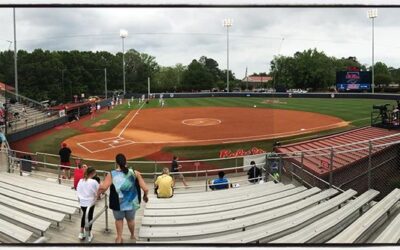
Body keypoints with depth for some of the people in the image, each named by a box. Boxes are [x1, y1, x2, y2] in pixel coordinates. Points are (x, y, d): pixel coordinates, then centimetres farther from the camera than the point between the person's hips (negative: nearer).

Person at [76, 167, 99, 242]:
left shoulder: (81, 181, -4)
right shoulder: (94, 182, -18)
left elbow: (78, 191, 3)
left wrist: (80, 198, 15)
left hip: (82, 202, 5)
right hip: (90, 203, -4)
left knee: (84, 215, 24)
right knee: (89, 217, 10)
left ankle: (81, 233, 30)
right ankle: (89, 235, 21)